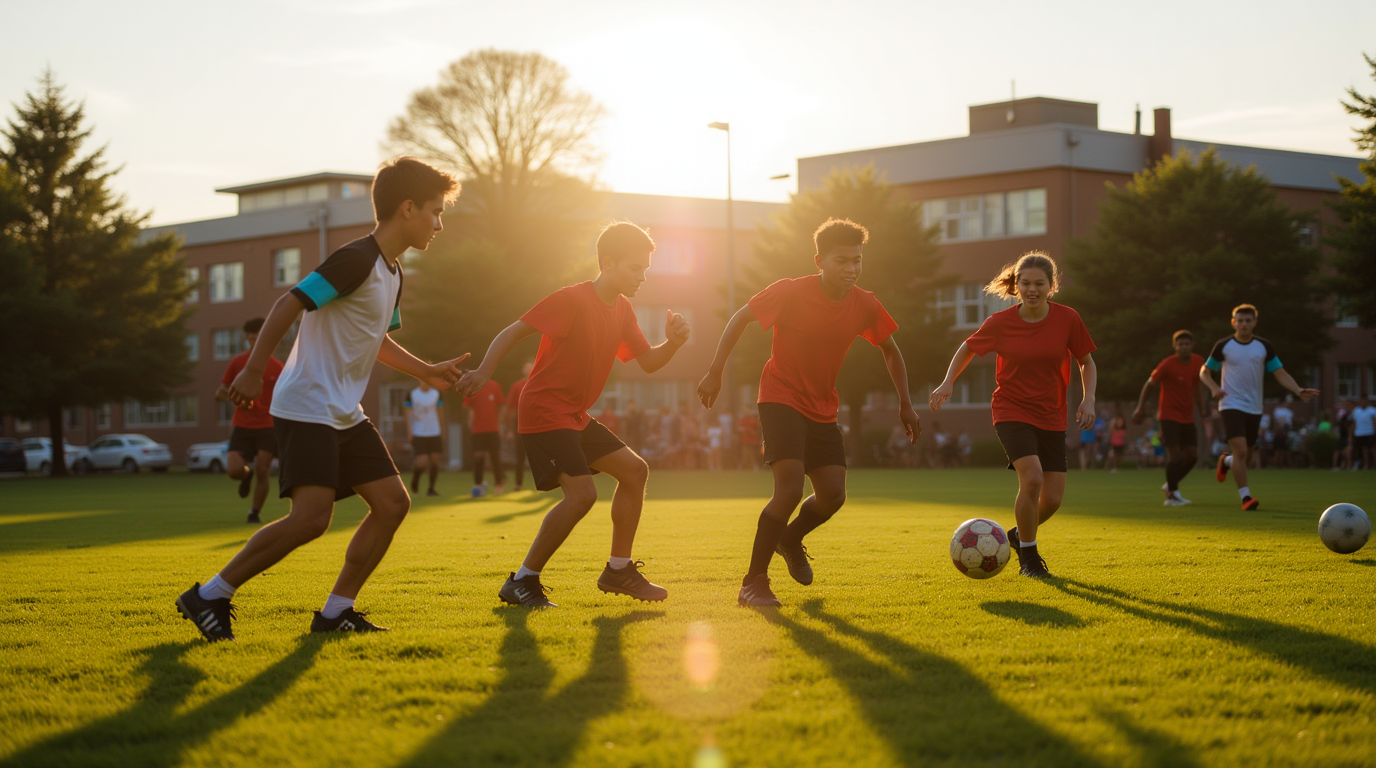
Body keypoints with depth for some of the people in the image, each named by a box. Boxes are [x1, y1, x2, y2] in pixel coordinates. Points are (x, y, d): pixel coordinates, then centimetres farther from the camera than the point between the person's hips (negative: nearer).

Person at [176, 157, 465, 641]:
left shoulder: (392, 272, 15)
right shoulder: (357, 260, -15)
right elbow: (290, 303, -20)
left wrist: (428, 373, 30)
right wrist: (254, 370, -23)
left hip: (345, 414, 10)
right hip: (307, 408, -10)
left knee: (392, 502, 2)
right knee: (312, 516, -20)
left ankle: (336, 611, 8)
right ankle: (209, 596, -7)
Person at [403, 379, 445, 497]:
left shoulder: (436, 394, 7)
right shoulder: (412, 395, -3)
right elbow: (408, 414, -3)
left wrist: (442, 431, 13)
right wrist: (409, 433, -11)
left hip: (435, 433, 4)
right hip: (418, 434, -4)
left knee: (435, 461, -1)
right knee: (422, 463, -11)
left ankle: (431, 488, 13)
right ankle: (415, 475, 22)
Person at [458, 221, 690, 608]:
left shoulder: (621, 310, 11)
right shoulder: (572, 300, -15)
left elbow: (648, 362, 13)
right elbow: (514, 331, -17)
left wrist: (673, 342, -7)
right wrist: (484, 370, -29)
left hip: (575, 417, 9)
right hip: (544, 412, -9)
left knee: (634, 470, 5)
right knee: (582, 493, -20)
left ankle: (618, 570, 16)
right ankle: (522, 582, -9)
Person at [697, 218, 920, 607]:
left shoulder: (865, 307, -5)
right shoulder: (790, 293, -18)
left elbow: (890, 350, 12)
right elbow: (740, 318, -8)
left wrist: (905, 403, 6)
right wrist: (715, 373, -10)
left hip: (822, 410, 5)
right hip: (781, 400, -5)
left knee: (833, 494, -4)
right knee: (790, 487, -22)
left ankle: (790, 539, 30)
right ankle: (754, 582, -11)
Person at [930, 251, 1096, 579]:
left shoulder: (1068, 319, -8)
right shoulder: (1000, 323, -10)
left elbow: (1086, 362, 6)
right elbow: (968, 348, 8)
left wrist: (1088, 398, -10)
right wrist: (948, 382, -7)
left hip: (1051, 417, 3)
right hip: (1012, 412, -3)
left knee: (1053, 498, -2)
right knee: (1032, 478, -25)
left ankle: (1018, 534, 32)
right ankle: (1028, 556, -5)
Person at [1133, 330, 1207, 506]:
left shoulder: (1198, 362, 1)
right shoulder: (1167, 365, -15)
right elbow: (1150, 384, -5)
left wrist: (1201, 409, 15)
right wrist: (1141, 407, -4)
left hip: (1187, 417, 6)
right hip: (1169, 416, -6)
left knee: (1192, 456, 2)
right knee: (1175, 454, -13)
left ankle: (1171, 485, 23)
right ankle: (1172, 495, -2)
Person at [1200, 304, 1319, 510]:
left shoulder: (1264, 347, 4)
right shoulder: (1223, 346, -2)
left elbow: (1280, 373, 3)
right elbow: (1204, 371, 6)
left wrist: (1298, 390, -14)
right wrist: (1214, 387, -15)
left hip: (1254, 408, 4)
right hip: (1231, 405, -4)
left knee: (1245, 455, 10)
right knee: (1240, 451, -21)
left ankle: (1226, 461, 46)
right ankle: (1245, 497, -18)